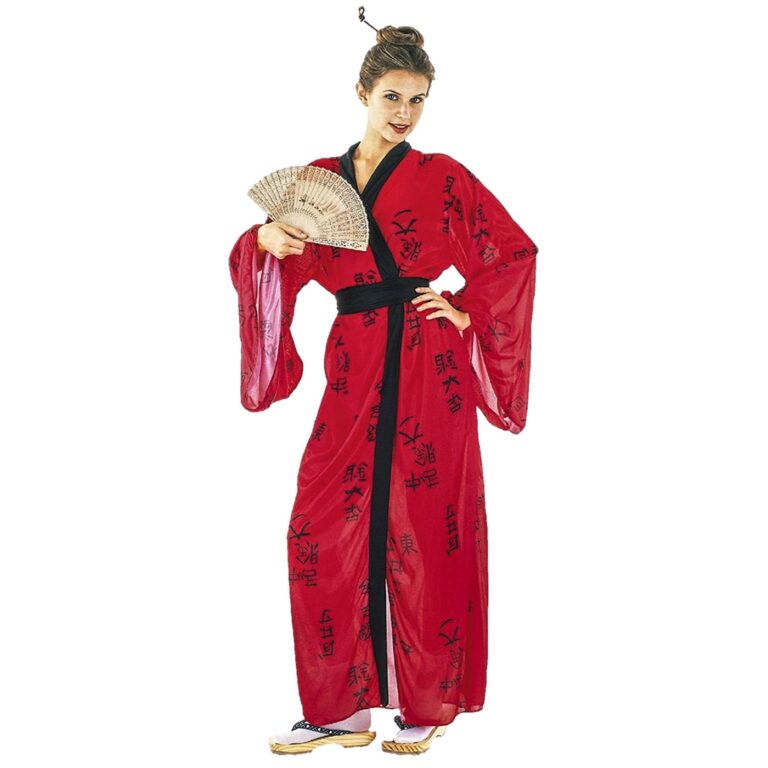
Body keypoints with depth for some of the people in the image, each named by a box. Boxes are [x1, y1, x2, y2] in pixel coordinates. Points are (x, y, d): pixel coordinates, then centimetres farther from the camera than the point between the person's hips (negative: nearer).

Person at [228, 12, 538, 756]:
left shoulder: (443, 177, 3)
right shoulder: (320, 180, 11)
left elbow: (515, 252, 7)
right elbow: (258, 265, 9)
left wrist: (468, 313, -2)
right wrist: (266, 238, -12)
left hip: (428, 369, -3)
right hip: (353, 370, 3)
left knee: (424, 532, 1)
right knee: (323, 528, 0)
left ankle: (428, 703, 16)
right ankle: (339, 706, 12)